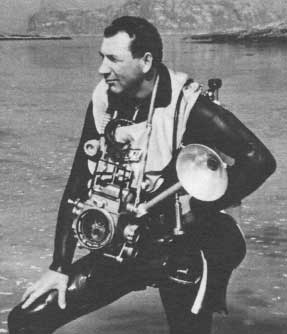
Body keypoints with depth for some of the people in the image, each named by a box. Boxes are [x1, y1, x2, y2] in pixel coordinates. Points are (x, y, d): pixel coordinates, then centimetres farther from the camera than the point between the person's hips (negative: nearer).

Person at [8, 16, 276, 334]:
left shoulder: (186, 105, -17)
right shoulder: (103, 102, -1)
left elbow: (260, 160, -22)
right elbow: (77, 187, 3)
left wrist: (194, 214, -24)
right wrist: (60, 268, 0)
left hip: (183, 250, -4)